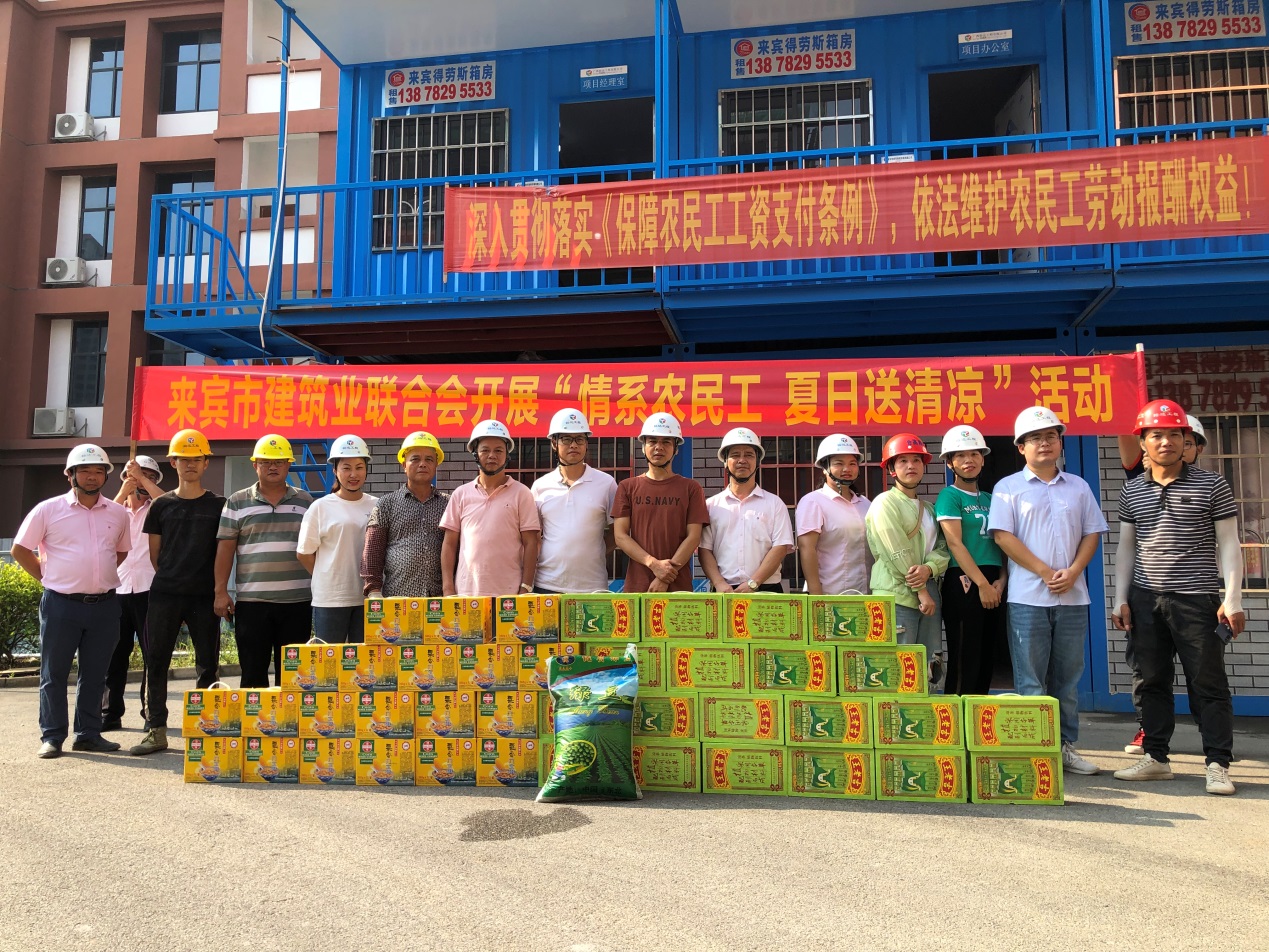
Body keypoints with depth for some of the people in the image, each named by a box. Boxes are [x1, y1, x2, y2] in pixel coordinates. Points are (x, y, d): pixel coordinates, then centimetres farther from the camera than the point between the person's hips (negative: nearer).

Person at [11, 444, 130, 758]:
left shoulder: (118, 513, 7)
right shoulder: (49, 510, -1)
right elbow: (20, 550, 4)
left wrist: (100, 575, 12)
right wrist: (48, 577, 1)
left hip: (104, 605, 3)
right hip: (61, 604, -3)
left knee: (95, 674, 9)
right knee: (54, 673, 5)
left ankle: (89, 734, 19)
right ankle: (52, 737, 15)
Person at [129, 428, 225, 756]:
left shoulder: (218, 505, 4)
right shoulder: (162, 505, 7)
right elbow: (154, 554, 13)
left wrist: (218, 590, 4)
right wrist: (173, 579, 10)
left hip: (204, 596, -1)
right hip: (164, 594, 2)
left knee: (207, 665, 3)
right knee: (156, 661, 2)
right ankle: (157, 731, 11)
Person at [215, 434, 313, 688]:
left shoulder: (305, 502, 9)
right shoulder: (237, 502, 5)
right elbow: (225, 549, 3)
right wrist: (221, 591, -2)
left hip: (298, 600, 1)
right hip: (251, 601, -1)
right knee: (253, 672, 5)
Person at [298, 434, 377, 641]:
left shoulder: (376, 506, 6)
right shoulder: (321, 507, -1)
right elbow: (304, 553, 2)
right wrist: (330, 579, 3)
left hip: (367, 598, 2)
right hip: (330, 598, -2)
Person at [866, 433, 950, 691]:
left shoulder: (928, 508, 19)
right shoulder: (885, 503, -4)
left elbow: (942, 547, 8)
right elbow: (898, 554, -11)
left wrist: (928, 568, -13)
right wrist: (920, 591, -12)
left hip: (928, 594, 7)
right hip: (897, 596, -7)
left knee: (931, 671, 8)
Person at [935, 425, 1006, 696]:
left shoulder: (989, 498, 17)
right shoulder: (949, 496, -3)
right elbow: (955, 544, -12)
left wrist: (1000, 580, -3)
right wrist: (982, 584, -17)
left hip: (992, 585, 7)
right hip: (964, 583, -7)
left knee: (987, 660, 11)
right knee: (964, 663, -5)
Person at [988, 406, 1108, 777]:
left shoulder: (1078, 487, 14)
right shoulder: (1008, 488, 2)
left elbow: (1092, 533, 10)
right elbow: (1003, 536, -6)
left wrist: (1073, 571, -7)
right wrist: (1045, 572, -12)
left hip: (1072, 595, 4)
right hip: (1028, 596, -4)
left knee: (1067, 677, 9)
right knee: (1031, 679, -2)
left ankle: (1065, 745, 17)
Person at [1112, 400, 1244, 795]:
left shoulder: (1211, 485, -1)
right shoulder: (1132, 491, 9)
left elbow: (1229, 543, -2)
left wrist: (1233, 599, -8)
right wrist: (1121, 599, 7)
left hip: (1197, 599, -4)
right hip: (1145, 600, 4)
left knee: (1208, 682, 1)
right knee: (1154, 681, 10)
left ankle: (1218, 764, 9)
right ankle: (1156, 758, 20)